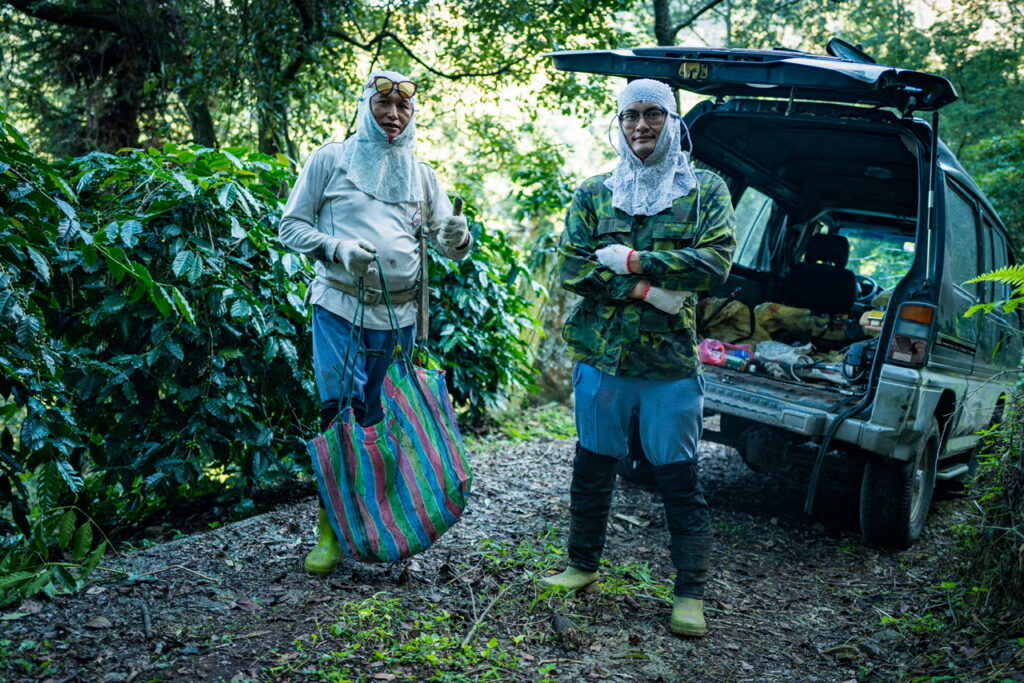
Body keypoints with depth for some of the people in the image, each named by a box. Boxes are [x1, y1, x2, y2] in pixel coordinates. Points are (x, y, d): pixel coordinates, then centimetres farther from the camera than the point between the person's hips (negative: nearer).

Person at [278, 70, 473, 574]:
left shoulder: (421, 173, 13)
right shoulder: (331, 159, 4)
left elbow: (447, 242, 13)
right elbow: (290, 226, 4)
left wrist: (457, 238, -12)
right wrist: (335, 248, -15)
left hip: (399, 314, 3)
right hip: (340, 308, -3)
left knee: (381, 418, 10)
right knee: (339, 410, -12)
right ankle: (331, 526, 2)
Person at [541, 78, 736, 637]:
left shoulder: (705, 189, 5)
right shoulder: (594, 193, 10)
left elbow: (716, 261, -10)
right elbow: (571, 265, -2)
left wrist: (631, 261, -13)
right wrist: (646, 290, -13)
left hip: (671, 364, -2)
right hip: (601, 358, 2)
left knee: (679, 480, 3)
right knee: (592, 469, 14)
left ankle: (690, 595, 16)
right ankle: (583, 565, 34)